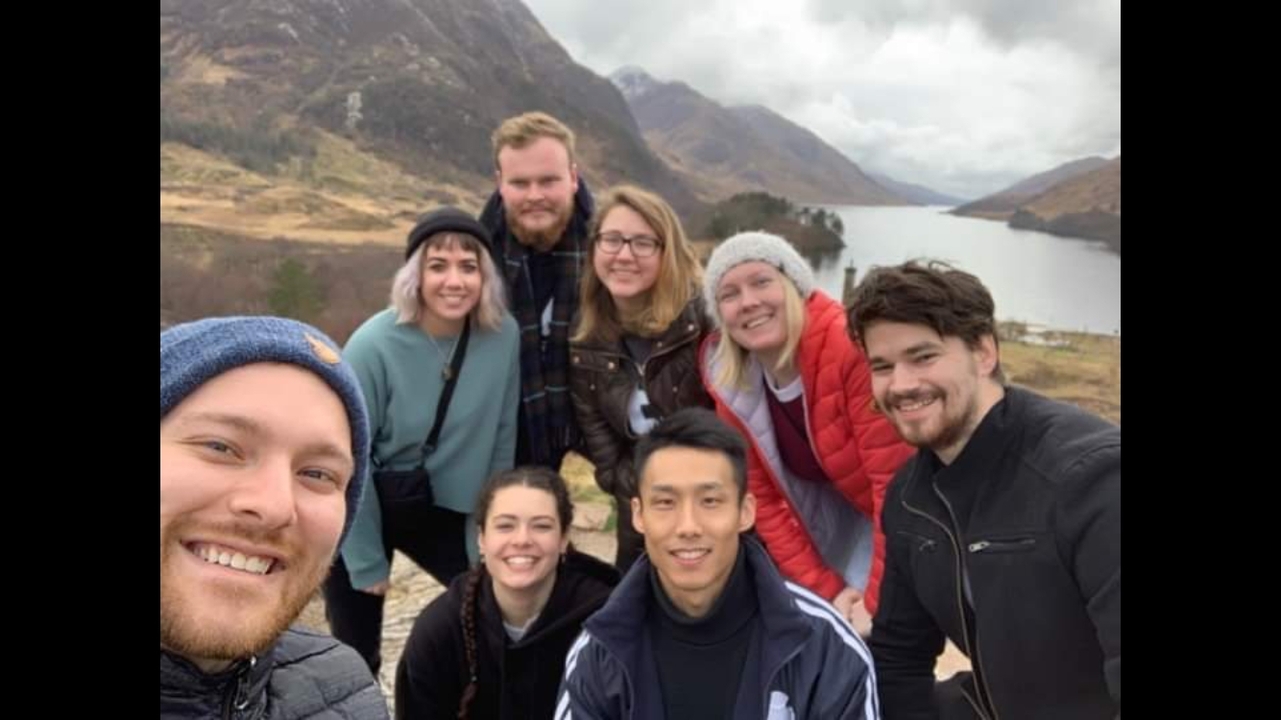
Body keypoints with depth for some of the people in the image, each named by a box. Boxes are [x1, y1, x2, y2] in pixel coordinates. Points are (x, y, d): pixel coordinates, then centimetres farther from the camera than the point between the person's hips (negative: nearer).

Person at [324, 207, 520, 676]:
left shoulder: (503, 336, -16)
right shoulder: (375, 346, -25)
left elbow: (501, 441, -5)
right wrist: (367, 561, -10)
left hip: (442, 507, 3)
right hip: (362, 508, -3)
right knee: (356, 655, 9)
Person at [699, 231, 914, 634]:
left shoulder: (852, 347, -30)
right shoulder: (731, 387, -11)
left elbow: (898, 485, -29)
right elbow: (763, 500, -5)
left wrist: (880, 601, -24)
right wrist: (828, 593, -11)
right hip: (829, 532, 5)